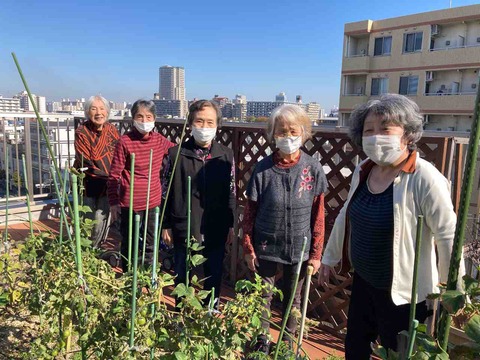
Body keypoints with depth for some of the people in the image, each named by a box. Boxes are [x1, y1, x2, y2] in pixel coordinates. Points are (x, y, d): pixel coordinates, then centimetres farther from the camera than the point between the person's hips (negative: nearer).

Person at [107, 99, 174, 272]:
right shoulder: (125, 141, -11)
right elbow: (114, 175, -7)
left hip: (154, 201, 4)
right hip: (130, 202, -4)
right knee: (129, 245, 12)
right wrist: (113, 202, -6)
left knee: (150, 244, 16)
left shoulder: (160, 141, 0)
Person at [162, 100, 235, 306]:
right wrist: (166, 225, 0)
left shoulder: (226, 155, -1)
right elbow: (167, 192, 0)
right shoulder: (176, 154, -4)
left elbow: (231, 193, 5)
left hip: (216, 230, 1)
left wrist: (230, 225, 4)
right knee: (182, 277, 15)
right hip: (184, 228, -1)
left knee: (214, 277, 16)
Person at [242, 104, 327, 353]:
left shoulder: (313, 169, -9)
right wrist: (248, 248, -3)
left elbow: (318, 215, -3)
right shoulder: (263, 169, -10)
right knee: (263, 294, 16)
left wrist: (316, 253, -2)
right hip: (266, 247, 0)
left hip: (300, 249, 1)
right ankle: (263, 338, 40)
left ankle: (288, 340, 42)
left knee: (293, 297, 19)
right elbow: (250, 211, -3)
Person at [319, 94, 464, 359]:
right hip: (362, 281, 7)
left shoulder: (425, 179, -24)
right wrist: (330, 257, 17)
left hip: (403, 293, -6)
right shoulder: (363, 170, -2)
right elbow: (345, 216, 9)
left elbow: (448, 236, -20)